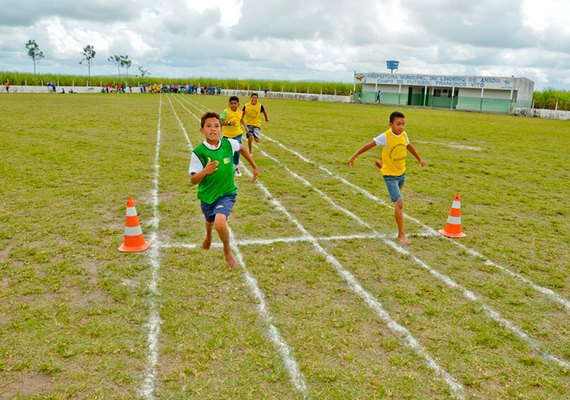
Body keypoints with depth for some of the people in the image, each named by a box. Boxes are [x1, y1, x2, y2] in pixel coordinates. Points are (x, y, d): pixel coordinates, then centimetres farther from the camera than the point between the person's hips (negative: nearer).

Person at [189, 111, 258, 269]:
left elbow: (242, 148, 9)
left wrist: (254, 167, 15)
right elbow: (193, 180, -20)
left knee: (220, 223, -27)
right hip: (207, 195, 1)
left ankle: (227, 250, 5)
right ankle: (208, 235, 68)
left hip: (227, 193, -1)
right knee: (210, 222, 28)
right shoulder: (198, 152, -21)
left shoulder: (229, 144, -16)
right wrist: (205, 171, -41)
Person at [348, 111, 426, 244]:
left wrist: (419, 159, 26)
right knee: (399, 203, -16)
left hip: (402, 173, 7)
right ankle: (401, 234, -6)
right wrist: (354, 156, -22)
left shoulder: (404, 135, -6)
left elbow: (409, 146, 14)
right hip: (390, 175, -7)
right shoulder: (385, 137, -24)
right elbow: (369, 145, -20)